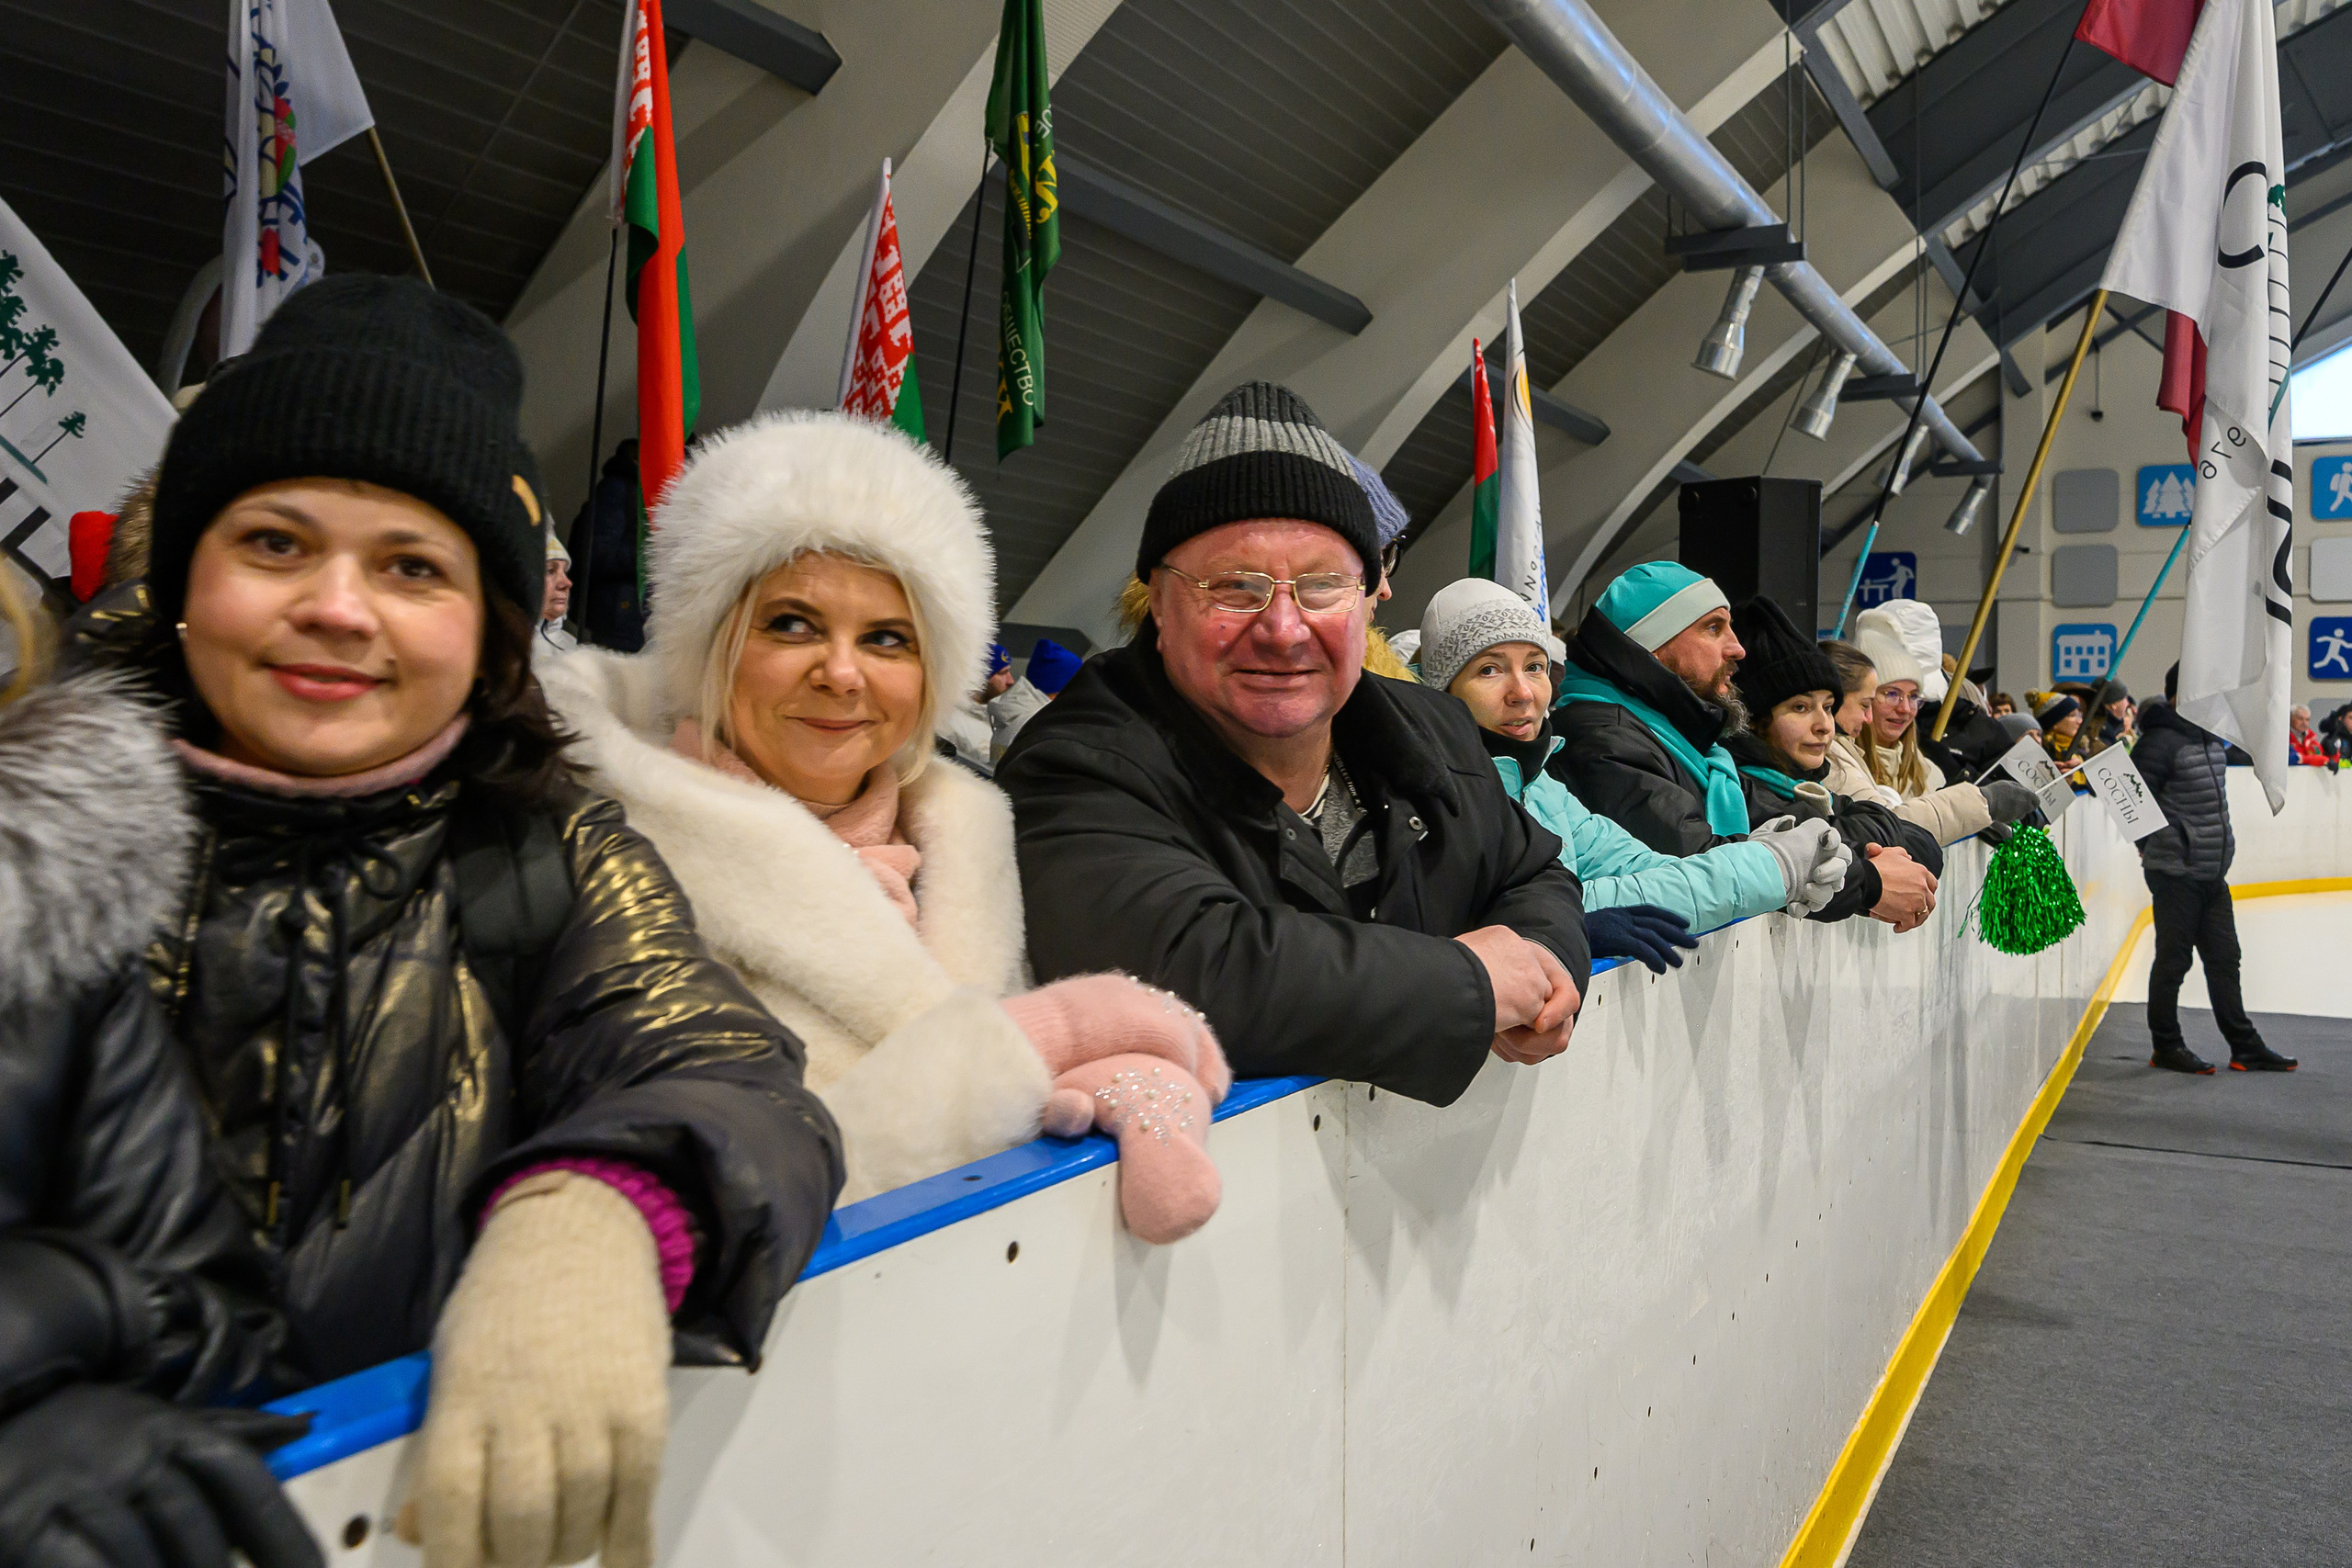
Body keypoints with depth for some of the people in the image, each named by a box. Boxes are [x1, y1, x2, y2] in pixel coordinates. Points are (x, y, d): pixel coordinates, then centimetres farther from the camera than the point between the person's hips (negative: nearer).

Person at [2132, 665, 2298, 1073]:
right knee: (2174, 959, 1)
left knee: (2224, 957, 13)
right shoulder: (2161, 742, -16)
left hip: (2213, 872, 9)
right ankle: (2166, 1047, 13)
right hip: (2176, 872, -9)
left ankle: (2245, 1047, 22)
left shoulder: (2212, 739, 12)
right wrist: (2159, 849, -12)